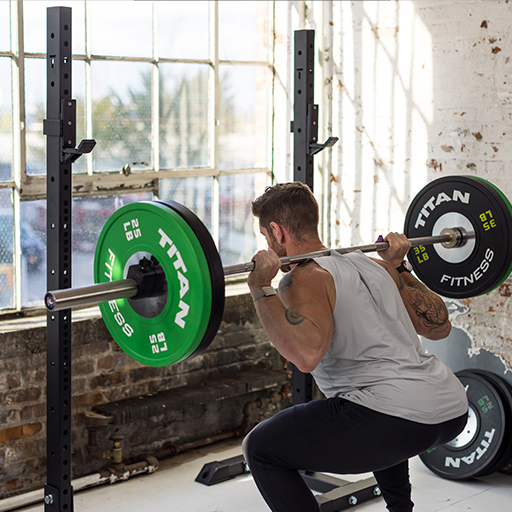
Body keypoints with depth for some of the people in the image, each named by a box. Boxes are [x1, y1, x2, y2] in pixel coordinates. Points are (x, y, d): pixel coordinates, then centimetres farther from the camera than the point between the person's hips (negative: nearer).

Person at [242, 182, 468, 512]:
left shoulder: (306, 278, -3)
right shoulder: (373, 265, 20)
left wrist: (261, 289, -15)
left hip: (402, 417, -9)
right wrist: (398, 265, 34)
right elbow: (440, 326, 27)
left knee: (261, 449, 3)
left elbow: (307, 354, -23)